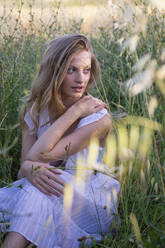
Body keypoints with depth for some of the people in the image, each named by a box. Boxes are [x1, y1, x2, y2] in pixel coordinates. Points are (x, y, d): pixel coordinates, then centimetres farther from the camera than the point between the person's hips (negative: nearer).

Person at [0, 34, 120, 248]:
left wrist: (75, 111, -23)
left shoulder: (98, 117, -16)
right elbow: (25, 163, -8)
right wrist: (30, 170, -32)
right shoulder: (35, 111, -1)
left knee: (35, 193, -32)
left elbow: (38, 155, -22)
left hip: (93, 204, -3)